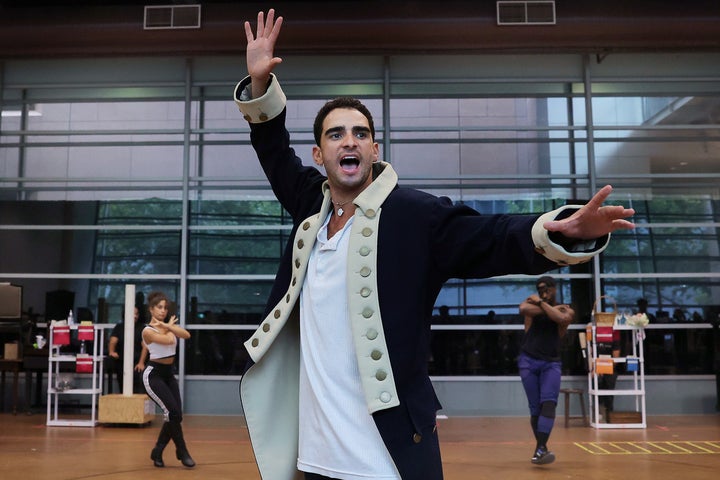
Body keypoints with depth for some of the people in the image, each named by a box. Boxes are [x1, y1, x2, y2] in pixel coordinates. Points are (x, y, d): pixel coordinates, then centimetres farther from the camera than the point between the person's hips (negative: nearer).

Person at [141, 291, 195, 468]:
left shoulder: (169, 324, 8)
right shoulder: (148, 331, -10)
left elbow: (186, 335, -10)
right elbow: (168, 340, -23)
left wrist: (166, 326, -15)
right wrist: (170, 326, -5)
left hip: (169, 374, 7)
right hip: (154, 374, -7)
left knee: (175, 416, 0)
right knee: (173, 413, -15)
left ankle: (157, 452, 17)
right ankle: (182, 451, 2)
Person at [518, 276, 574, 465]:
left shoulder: (566, 310, 6)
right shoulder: (532, 302, 4)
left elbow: (562, 318, -20)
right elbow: (523, 309, -22)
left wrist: (542, 303, -12)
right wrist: (554, 308, -14)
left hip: (552, 363, 0)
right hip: (528, 361, 0)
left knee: (549, 403, -18)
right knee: (535, 408, 1)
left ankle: (540, 449, -27)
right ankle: (541, 448, 12)